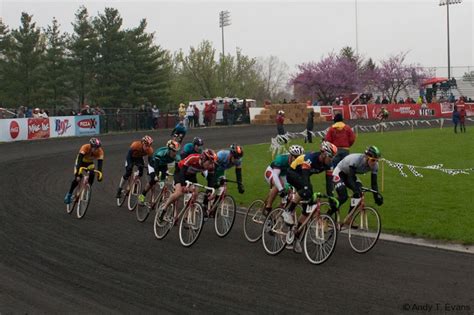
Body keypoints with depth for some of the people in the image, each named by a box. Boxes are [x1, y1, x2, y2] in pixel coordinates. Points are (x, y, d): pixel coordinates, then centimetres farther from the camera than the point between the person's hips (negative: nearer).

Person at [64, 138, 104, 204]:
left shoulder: (100, 151, -29)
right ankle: (69, 194, -2)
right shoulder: (85, 148, -37)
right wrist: (78, 173, -54)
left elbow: (100, 163, -32)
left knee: (92, 175, -26)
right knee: (77, 178, -20)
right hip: (81, 162, -3)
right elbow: (79, 160, -43)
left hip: (89, 163, 3)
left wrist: (100, 174, -46)